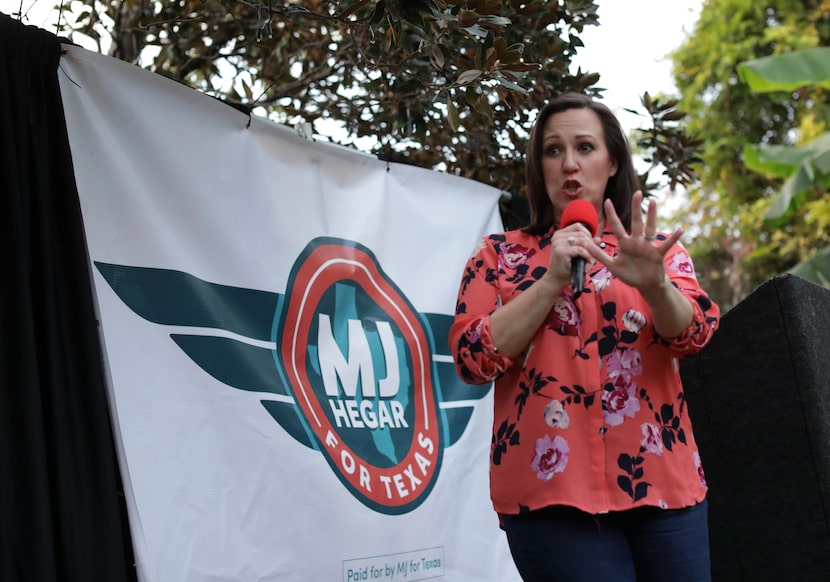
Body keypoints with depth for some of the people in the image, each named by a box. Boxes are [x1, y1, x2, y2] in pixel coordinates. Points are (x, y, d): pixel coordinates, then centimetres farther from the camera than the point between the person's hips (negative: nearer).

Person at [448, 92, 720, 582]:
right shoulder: (500, 256, 7)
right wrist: (553, 280, -12)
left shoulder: (659, 249, 11)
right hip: (553, 489, -2)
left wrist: (653, 284, -27)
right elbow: (473, 358, -5)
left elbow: (694, 333, -6)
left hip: (661, 484, 2)